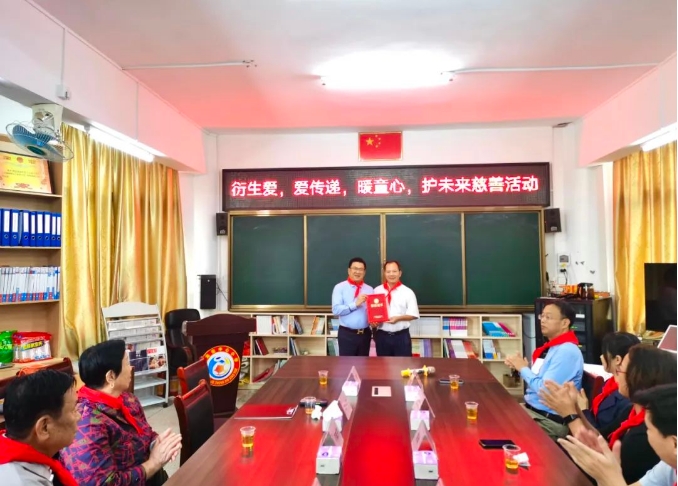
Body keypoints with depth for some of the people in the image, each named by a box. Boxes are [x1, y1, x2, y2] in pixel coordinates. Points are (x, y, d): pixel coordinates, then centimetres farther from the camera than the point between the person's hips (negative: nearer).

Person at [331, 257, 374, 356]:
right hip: (346, 334, -4)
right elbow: (336, 310, -14)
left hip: (365, 333, 4)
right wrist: (355, 304, -20)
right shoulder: (340, 287, -4)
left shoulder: (370, 289, 9)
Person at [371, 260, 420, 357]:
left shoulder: (407, 292, -2)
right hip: (382, 336, 2)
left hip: (402, 336, -2)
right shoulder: (376, 291, 6)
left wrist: (398, 318, -19)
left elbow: (413, 314, -4)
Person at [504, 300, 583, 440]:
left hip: (550, 421, -9)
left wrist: (523, 368, -11)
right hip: (531, 408, 9)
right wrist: (519, 367, 0)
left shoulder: (567, 351, -20)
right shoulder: (552, 347, 10)